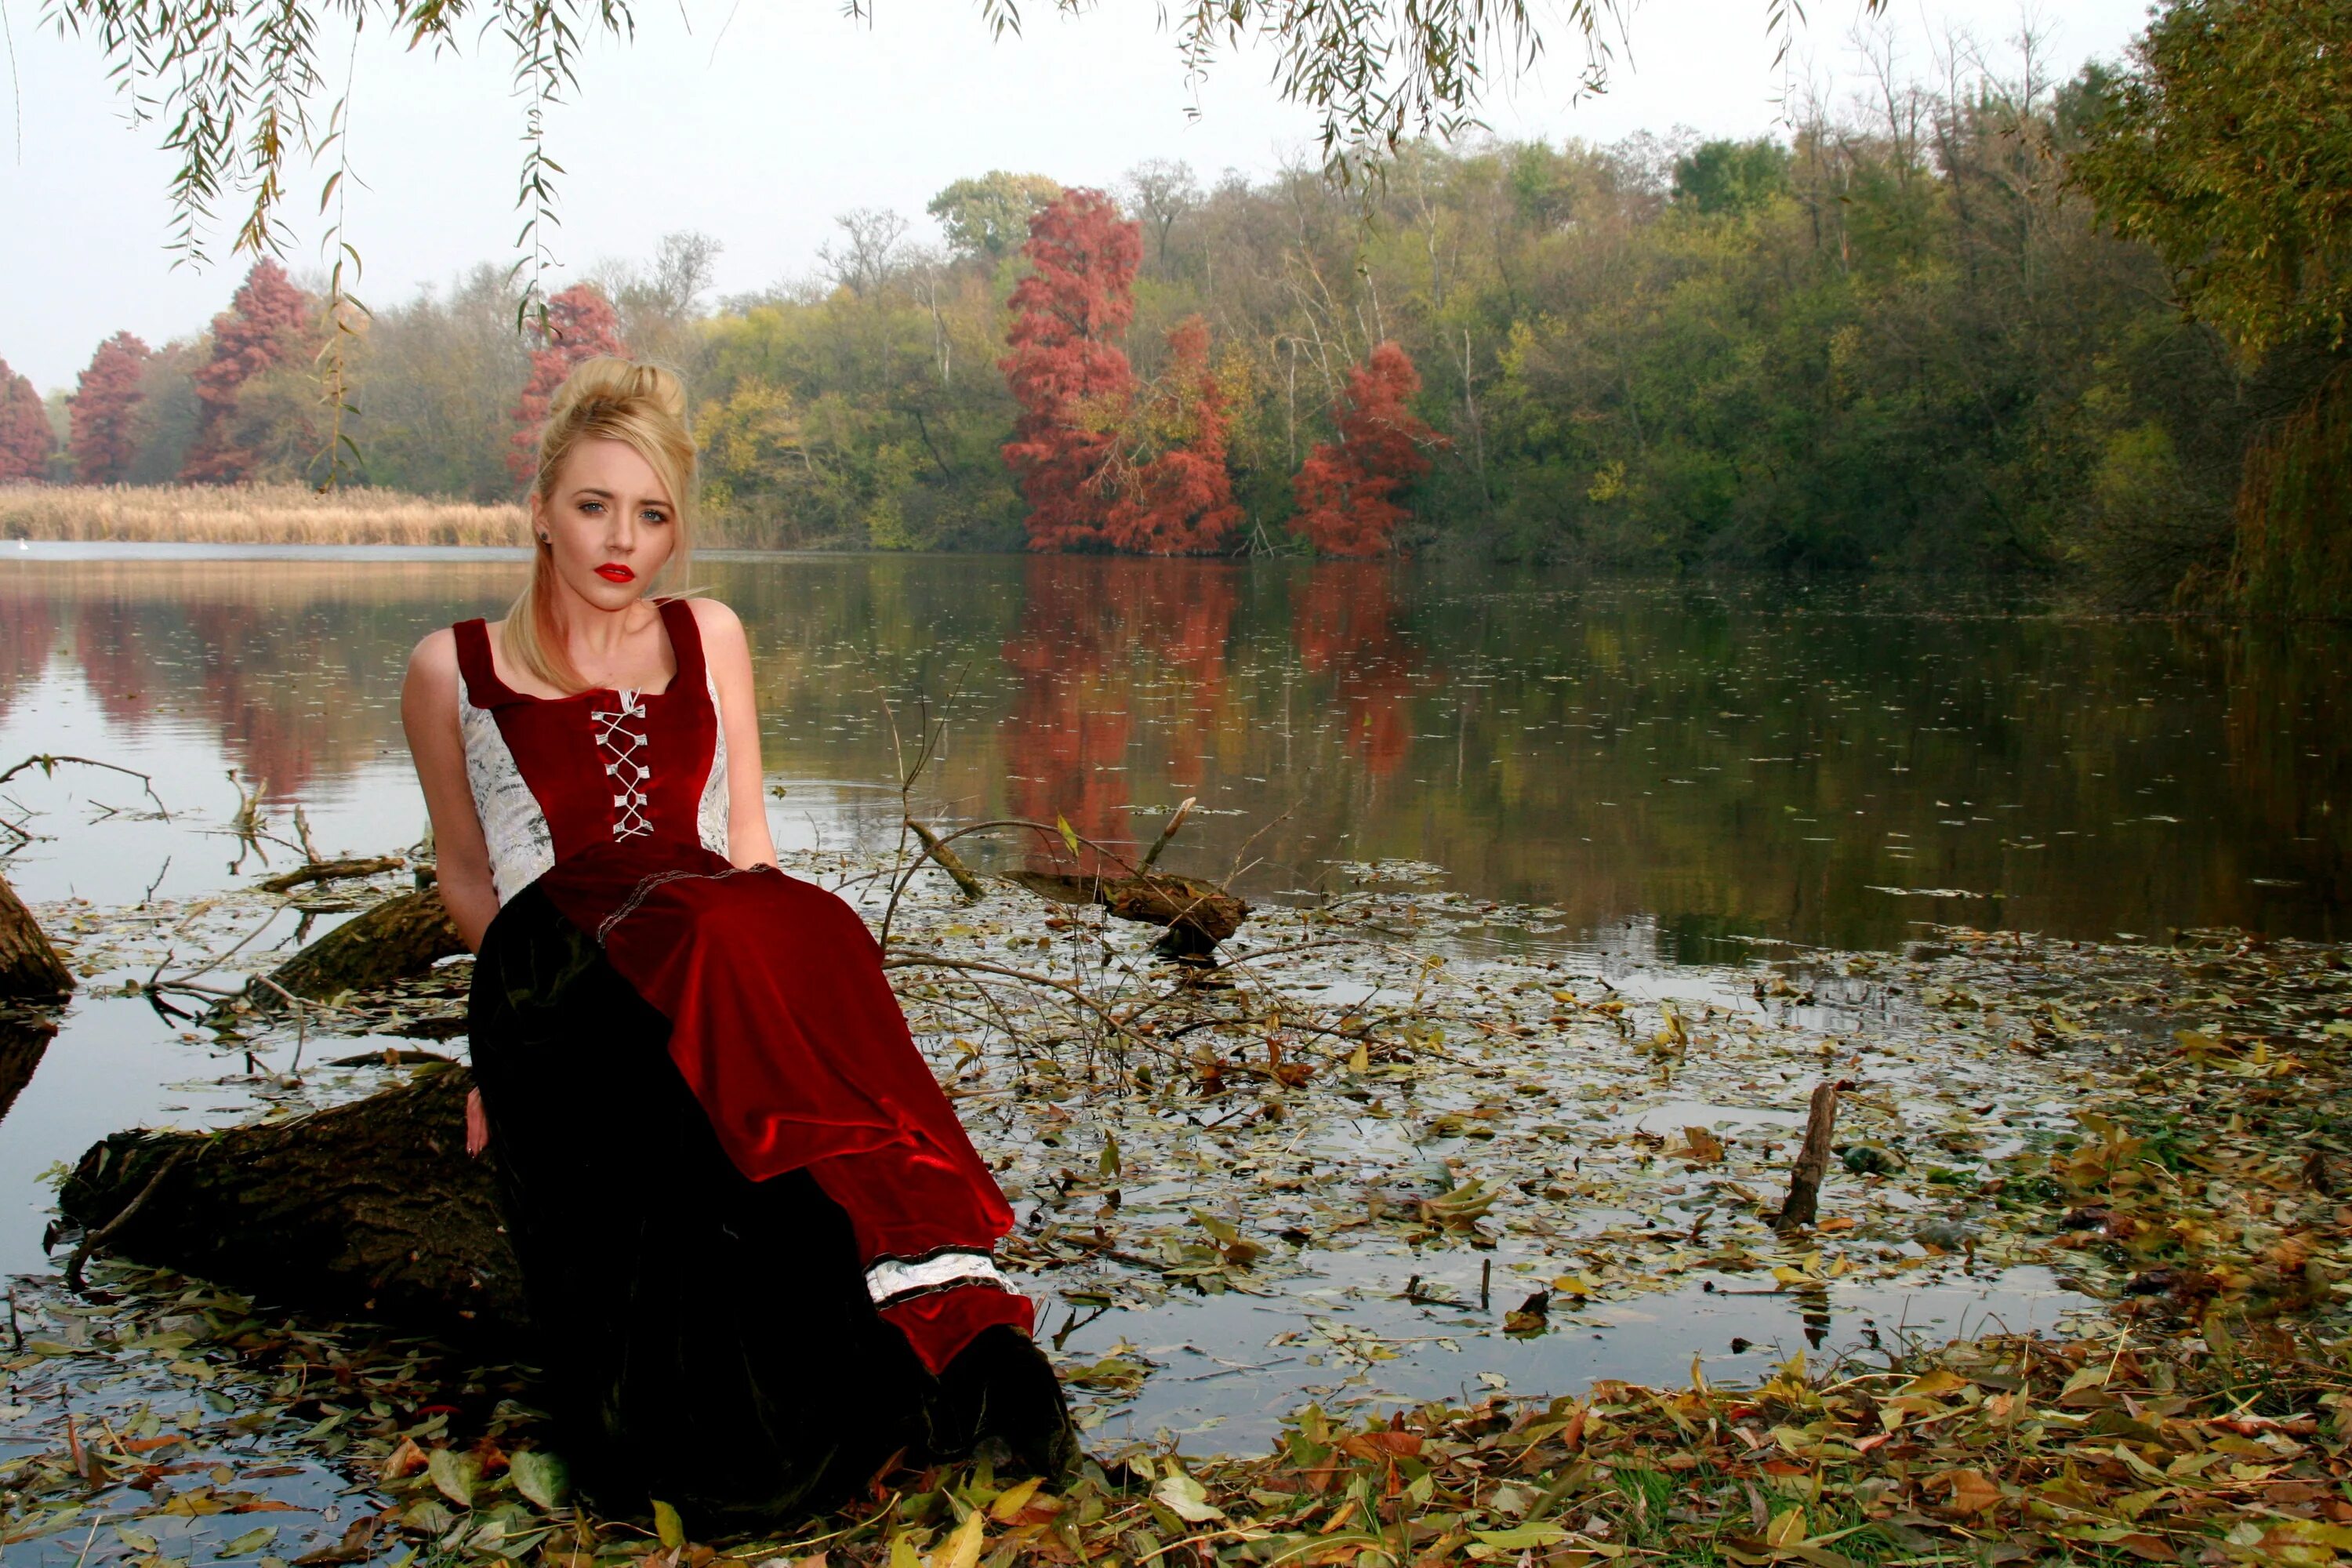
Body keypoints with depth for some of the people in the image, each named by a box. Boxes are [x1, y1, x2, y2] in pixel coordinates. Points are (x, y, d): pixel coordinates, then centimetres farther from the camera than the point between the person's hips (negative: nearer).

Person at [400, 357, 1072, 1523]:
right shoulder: (455, 670, 15)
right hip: (556, 980, -2)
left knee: (798, 933, -39)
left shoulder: (709, 639, 22)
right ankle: (934, 1280, -43)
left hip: (732, 938, 2)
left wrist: (766, 945, -1)